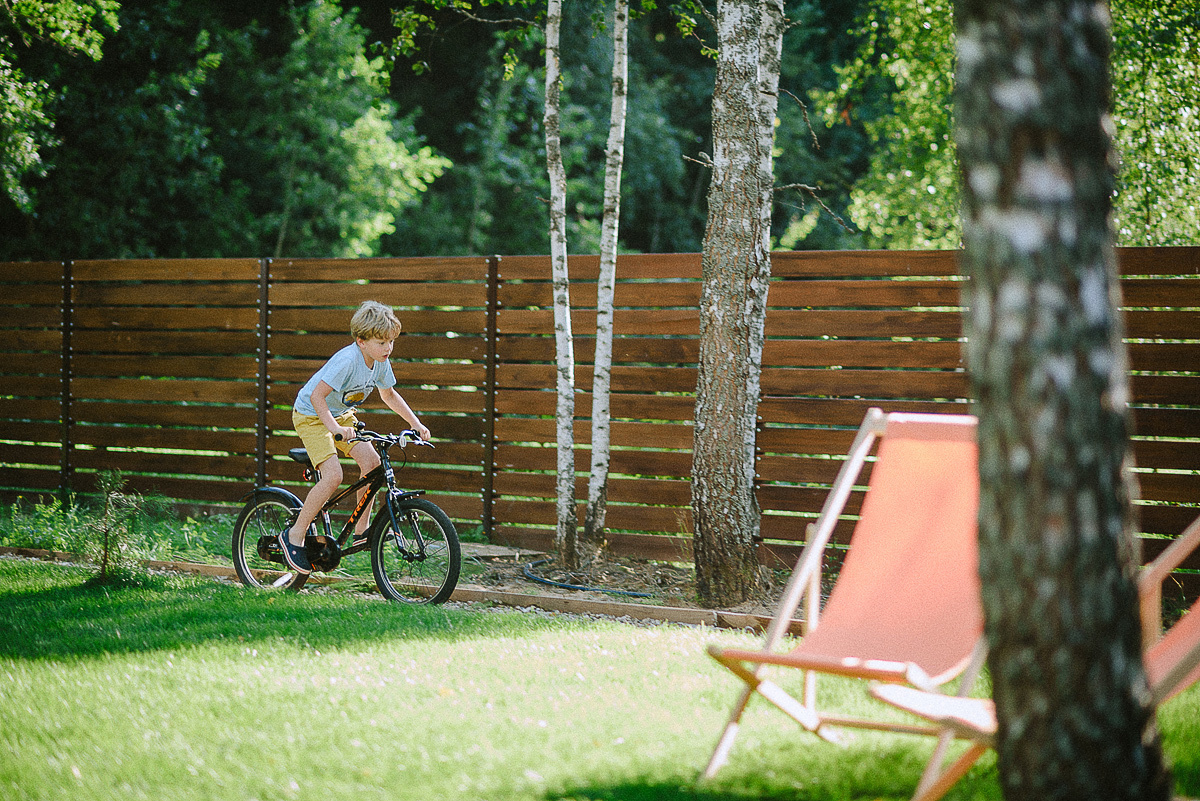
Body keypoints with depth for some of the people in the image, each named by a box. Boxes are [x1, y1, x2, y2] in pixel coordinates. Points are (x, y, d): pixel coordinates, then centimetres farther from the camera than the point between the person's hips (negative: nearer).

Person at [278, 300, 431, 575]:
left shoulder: (380, 362, -7)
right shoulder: (348, 360, -32)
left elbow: (389, 395, 12)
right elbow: (318, 395, -36)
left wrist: (415, 423, 6)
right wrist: (334, 427, -49)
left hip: (342, 415, 8)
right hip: (312, 416, -8)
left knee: (371, 461, -10)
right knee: (333, 474, -23)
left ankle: (361, 530, 5)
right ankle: (295, 535, -10)